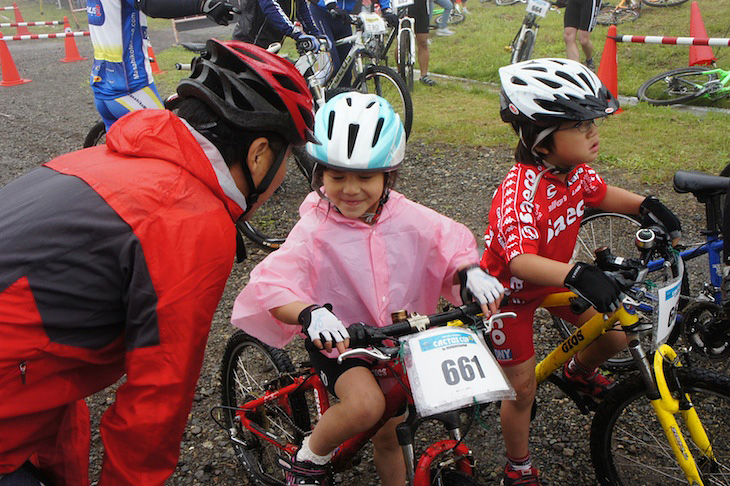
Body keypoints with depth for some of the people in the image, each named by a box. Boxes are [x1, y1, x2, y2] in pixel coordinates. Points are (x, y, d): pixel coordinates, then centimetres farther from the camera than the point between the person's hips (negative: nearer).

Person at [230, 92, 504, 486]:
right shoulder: (315, 230, -22)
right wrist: (310, 315, -52)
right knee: (366, 405, -32)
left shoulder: (408, 218, -11)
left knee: (389, 437, 18)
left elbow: (452, 244, -3)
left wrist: (471, 272, -26)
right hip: (338, 340, -4)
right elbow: (272, 287, -32)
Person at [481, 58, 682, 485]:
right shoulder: (519, 191, -37)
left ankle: (579, 372, 42)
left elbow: (600, 193, 10)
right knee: (523, 388, 4)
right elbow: (520, 261, -48)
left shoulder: (576, 169, -12)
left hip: (554, 277, 7)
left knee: (615, 336, 6)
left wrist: (645, 205, -5)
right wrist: (577, 275, -61)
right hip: (510, 291, -7)